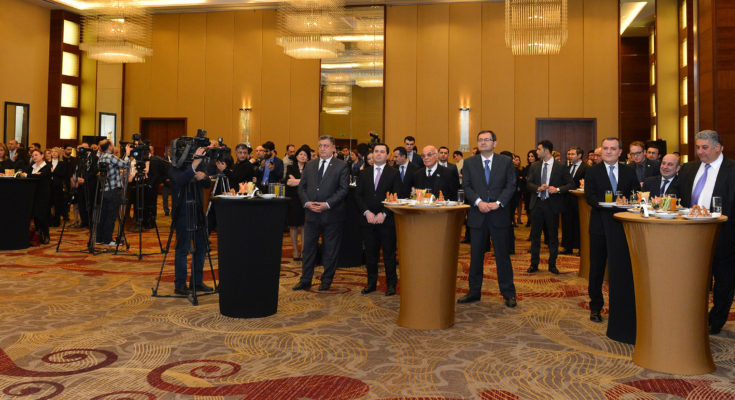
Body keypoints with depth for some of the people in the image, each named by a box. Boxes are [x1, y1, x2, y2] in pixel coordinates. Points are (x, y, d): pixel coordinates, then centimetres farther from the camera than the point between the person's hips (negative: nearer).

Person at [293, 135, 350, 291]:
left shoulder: (341, 166, -2)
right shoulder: (310, 165, 12)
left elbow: (343, 189, -8)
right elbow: (302, 186, 11)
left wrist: (327, 204, -17)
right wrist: (306, 202, -7)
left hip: (332, 214, -3)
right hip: (311, 214, 4)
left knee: (330, 249, 6)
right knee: (308, 248, 7)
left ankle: (327, 281, 18)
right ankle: (305, 280, 15)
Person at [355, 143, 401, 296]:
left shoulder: (394, 173, 1)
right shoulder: (364, 173, 11)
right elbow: (358, 195, 7)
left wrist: (384, 214, -13)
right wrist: (367, 212, -7)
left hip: (386, 220, -3)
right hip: (368, 219, 3)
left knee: (389, 253, 2)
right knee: (370, 253, 9)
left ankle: (391, 284, 12)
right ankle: (371, 283, 20)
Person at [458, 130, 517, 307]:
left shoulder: (506, 162, 5)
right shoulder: (469, 162, 7)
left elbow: (511, 185, 0)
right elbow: (466, 186, 1)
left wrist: (498, 203, -13)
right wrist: (478, 202, -14)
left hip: (499, 214, -1)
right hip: (477, 215, 1)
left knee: (502, 255, 4)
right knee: (476, 256, 8)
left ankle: (508, 293, 14)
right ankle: (474, 292, 18)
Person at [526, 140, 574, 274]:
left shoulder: (560, 167, -3)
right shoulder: (534, 167, 8)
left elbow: (570, 184, -2)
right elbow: (528, 184, 5)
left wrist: (558, 189, -18)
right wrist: (538, 188, -14)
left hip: (552, 204, -3)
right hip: (537, 203, 3)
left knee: (553, 235, 6)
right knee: (535, 234, 7)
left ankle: (552, 264, 17)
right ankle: (534, 264, 16)